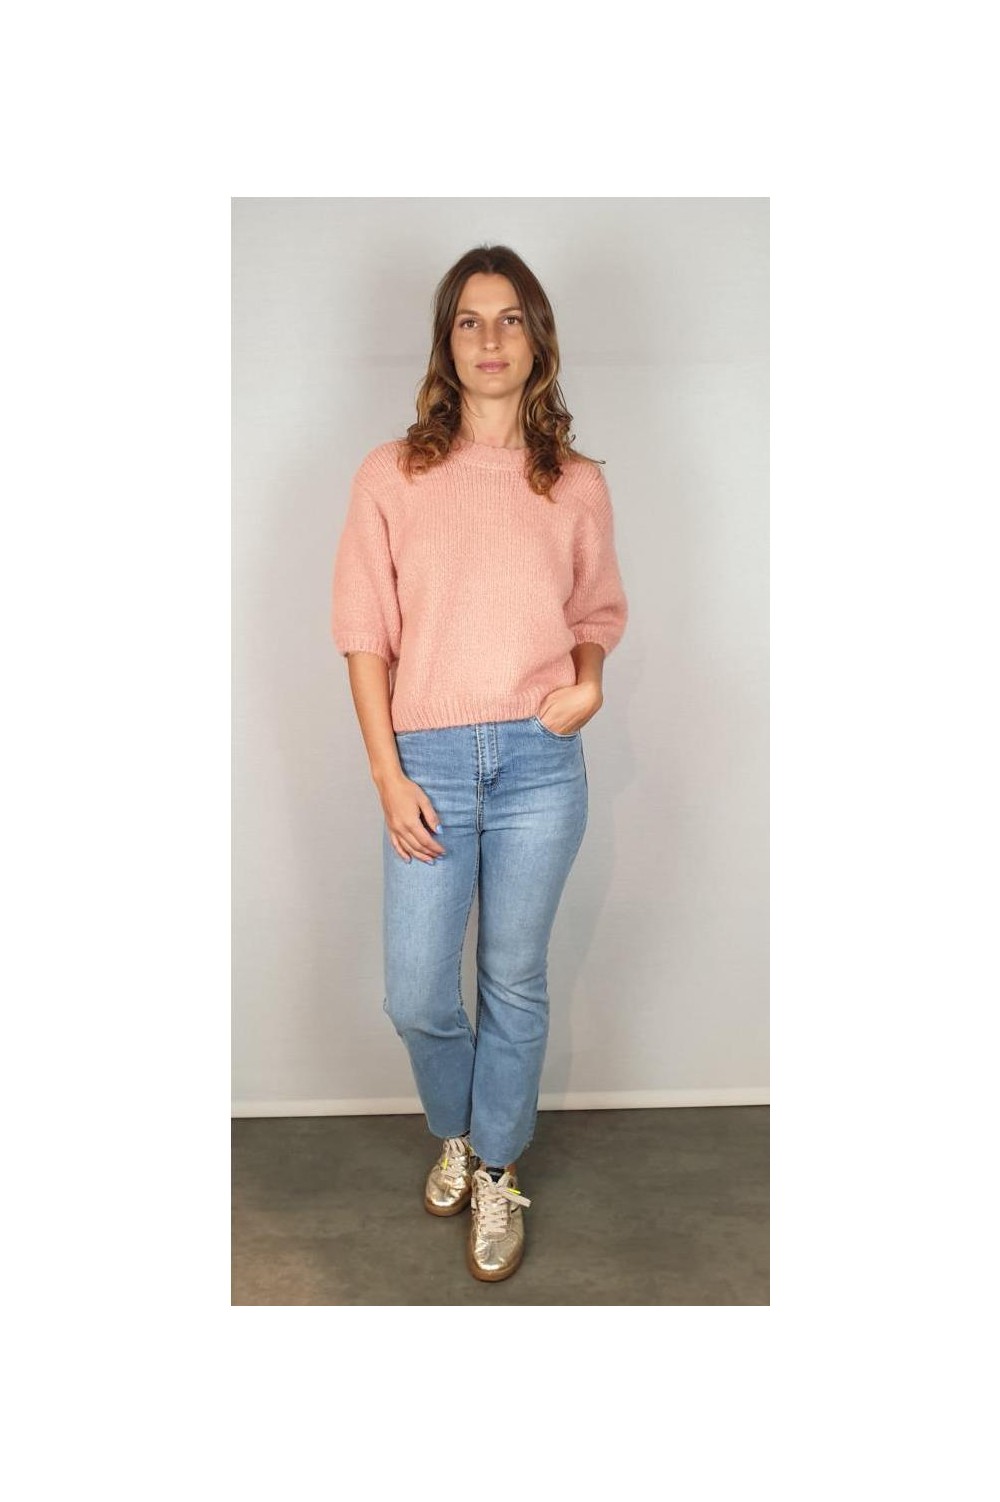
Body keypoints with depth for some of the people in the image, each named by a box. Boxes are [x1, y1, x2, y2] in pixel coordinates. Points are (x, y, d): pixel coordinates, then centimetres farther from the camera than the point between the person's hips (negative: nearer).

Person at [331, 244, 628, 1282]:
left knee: (515, 985, 11)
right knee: (416, 998, 4)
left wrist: (589, 679, -6)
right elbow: (365, 632, 1)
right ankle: (456, 1129, 37)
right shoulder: (391, 475, 2)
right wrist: (389, 775, -5)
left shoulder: (577, 484, 5)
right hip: (429, 762, 0)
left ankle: (497, 1172, 34)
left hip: (540, 764, 1)